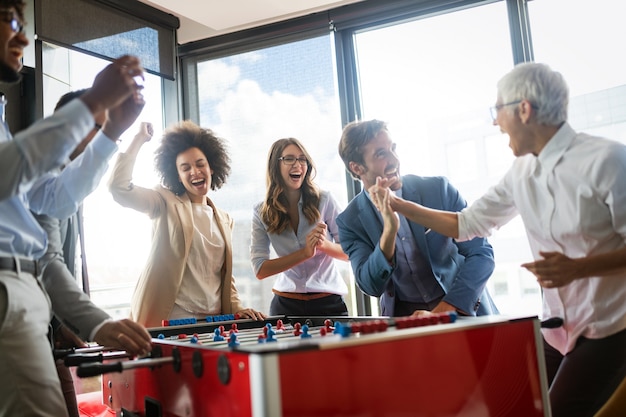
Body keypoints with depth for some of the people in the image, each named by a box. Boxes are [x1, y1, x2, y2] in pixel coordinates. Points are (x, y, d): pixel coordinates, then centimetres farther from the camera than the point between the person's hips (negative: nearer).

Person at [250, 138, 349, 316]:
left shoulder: (324, 201, -7)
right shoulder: (261, 212, -4)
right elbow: (260, 270, -11)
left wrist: (324, 244, -25)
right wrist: (305, 252, -23)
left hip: (329, 301, 0)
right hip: (286, 304, 1)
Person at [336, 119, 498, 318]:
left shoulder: (438, 189, -7)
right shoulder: (350, 221, -5)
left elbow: (481, 254, -8)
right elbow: (371, 287, -12)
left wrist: (443, 311, -20)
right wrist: (389, 229, -27)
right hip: (403, 316, 2)